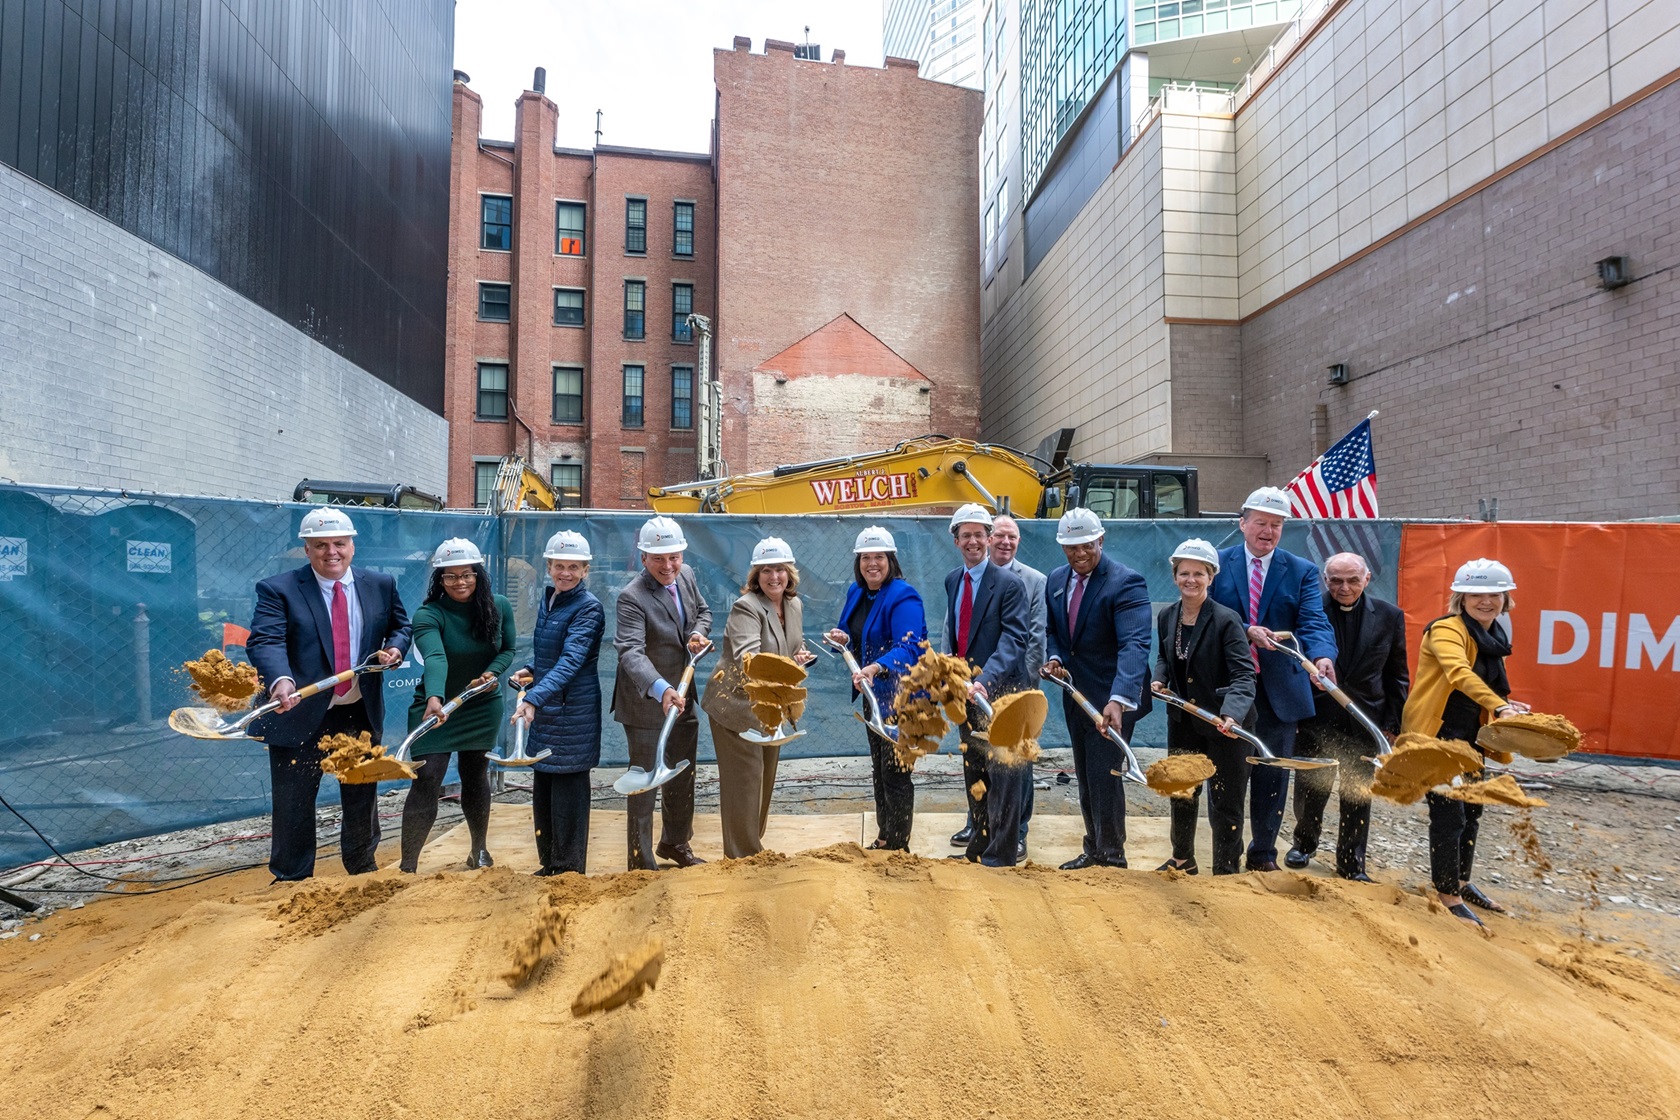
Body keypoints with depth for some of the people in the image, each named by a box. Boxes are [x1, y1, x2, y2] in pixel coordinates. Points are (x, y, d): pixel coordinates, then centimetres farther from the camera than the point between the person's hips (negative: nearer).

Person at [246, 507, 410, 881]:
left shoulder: (381, 584, 3)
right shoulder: (278, 590, -9)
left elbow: (400, 626, 15)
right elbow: (265, 641, -22)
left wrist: (395, 647, -9)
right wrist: (280, 680, -41)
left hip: (361, 713, 4)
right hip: (301, 715, -3)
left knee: (362, 798, 17)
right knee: (294, 804, 5)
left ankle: (362, 869, 38)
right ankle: (291, 880, 24)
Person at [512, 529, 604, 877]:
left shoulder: (589, 608, -15)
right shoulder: (547, 600, 9)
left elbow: (571, 660, -27)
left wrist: (534, 697, -37)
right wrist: (531, 671, 2)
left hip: (573, 712, -8)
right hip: (544, 709, 8)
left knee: (568, 791, 1)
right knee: (542, 789, 15)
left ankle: (570, 870, 15)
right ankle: (549, 865, 30)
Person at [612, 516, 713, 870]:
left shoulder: (687, 575, -2)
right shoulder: (632, 598, -25)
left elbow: (703, 610, 16)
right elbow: (631, 652, -37)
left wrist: (698, 631, -8)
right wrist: (661, 690, -53)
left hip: (682, 697, 8)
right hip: (646, 704, -8)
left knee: (683, 776, 22)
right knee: (645, 785, 3)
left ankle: (675, 843, 43)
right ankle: (642, 864, 18)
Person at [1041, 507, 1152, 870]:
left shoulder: (1126, 583, -20)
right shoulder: (1055, 581, 4)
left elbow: (1134, 645, -32)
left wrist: (1118, 700, -45)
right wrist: (1054, 657, -6)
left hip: (1113, 699, -7)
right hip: (1075, 695, 7)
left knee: (1104, 778, -4)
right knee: (1085, 779, 16)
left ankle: (1112, 857, 13)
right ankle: (1093, 850, 31)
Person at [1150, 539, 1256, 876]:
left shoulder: (1226, 619, -19)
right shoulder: (1166, 616, 0)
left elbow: (1243, 674, -24)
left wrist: (1232, 714, -40)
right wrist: (1159, 678, -5)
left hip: (1224, 723, -6)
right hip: (1183, 720, 6)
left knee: (1224, 801, 4)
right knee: (1181, 792, 19)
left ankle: (1227, 871, 22)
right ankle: (1183, 860, 39)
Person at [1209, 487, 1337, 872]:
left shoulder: (1302, 571, 1)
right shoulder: (1218, 563, 1)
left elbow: (1314, 621, -13)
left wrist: (1322, 656, -33)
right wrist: (1247, 631, -23)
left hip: (1279, 690, 1)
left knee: (1273, 774, 10)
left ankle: (1263, 854, 27)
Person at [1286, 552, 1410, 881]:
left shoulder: (1389, 616, 0)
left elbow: (1397, 675, 6)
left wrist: (1392, 723, 2)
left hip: (1365, 721, 1)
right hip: (1316, 718, -1)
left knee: (1358, 795, 10)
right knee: (1310, 790, 11)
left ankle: (1352, 864, 25)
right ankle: (1305, 842, 37)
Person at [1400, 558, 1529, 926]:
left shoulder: (1493, 637, 11)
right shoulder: (1447, 629, -18)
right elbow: (1458, 672, -37)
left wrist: (1506, 711, 4)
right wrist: (1499, 705, -49)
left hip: (1468, 735, 9)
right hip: (1435, 733, -9)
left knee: (1471, 809, 19)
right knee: (1448, 813, -7)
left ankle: (1461, 883, 37)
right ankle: (1448, 896, 6)